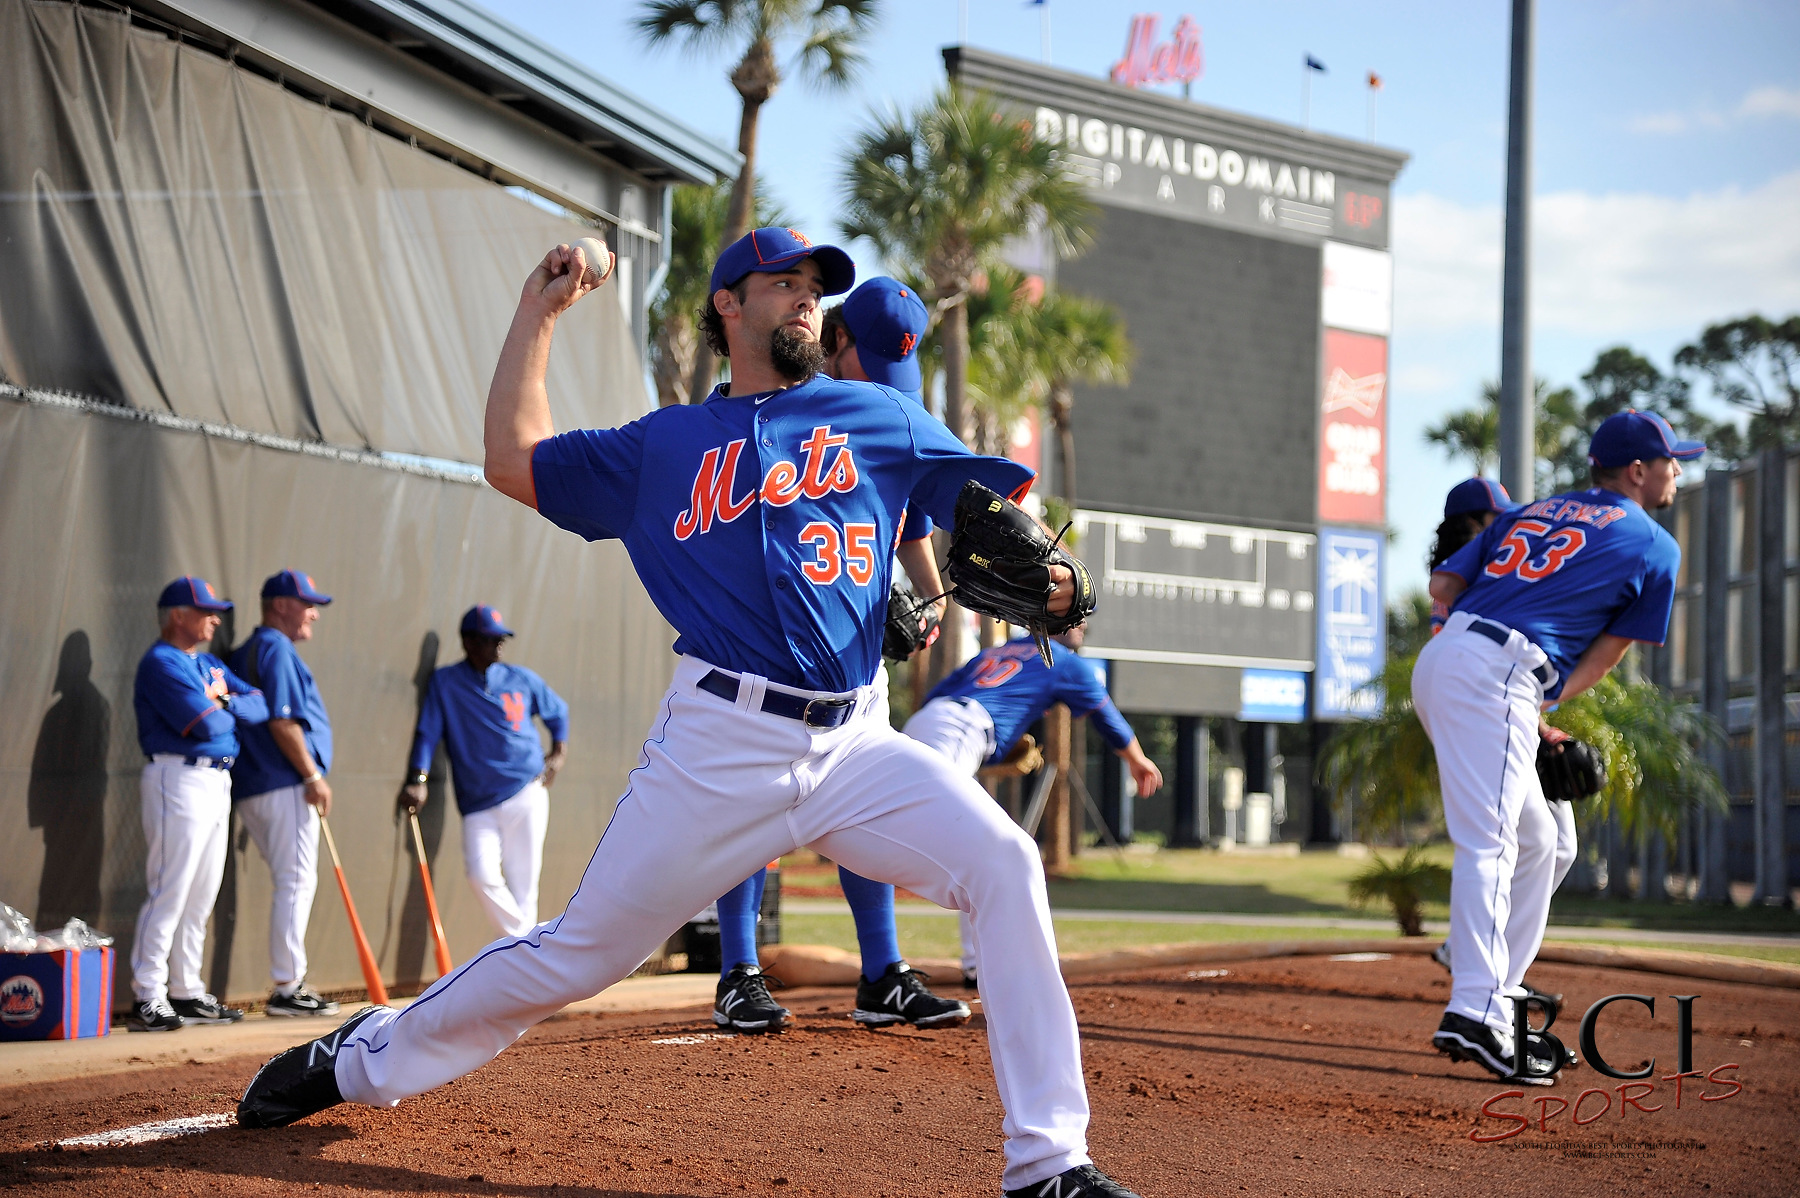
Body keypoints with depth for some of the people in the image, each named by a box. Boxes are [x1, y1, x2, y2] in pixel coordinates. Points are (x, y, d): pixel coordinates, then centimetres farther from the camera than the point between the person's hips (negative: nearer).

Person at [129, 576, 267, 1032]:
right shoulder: (161, 663, -10)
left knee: (201, 896, 11)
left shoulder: (209, 664, 19)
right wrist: (226, 710, 1)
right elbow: (204, 724, -20)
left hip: (217, 783, 9)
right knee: (169, 892, -10)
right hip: (180, 782, -9)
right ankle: (148, 998, -9)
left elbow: (260, 706, 11)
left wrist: (223, 703, -7)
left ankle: (187, 992, 17)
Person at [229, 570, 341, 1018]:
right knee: (296, 883, -8)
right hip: (284, 784, -10)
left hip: (252, 788, 10)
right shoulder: (276, 648, -9)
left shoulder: (246, 651, 21)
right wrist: (312, 775, -17)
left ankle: (290, 985, 16)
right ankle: (287, 989, -8)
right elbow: (282, 721, -18)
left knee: (293, 883, 14)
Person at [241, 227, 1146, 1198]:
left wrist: (1049, 576, -13)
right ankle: (363, 1060, 24)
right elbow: (514, 462, 17)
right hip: (719, 747, -1)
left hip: (853, 745, 1)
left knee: (1004, 866, -20)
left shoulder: (879, 418, 15)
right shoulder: (663, 445, 16)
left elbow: (997, 508, 9)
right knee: (578, 953, 2)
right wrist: (540, 310, 20)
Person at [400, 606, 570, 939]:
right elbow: (427, 733, -1)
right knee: (483, 874, -20)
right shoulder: (445, 683, 5)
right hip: (477, 804, -1)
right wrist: (417, 780, -13)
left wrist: (559, 752, 12)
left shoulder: (521, 679, 11)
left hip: (526, 795, 1)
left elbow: (558, 711, 26)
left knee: (523, 883, -1)